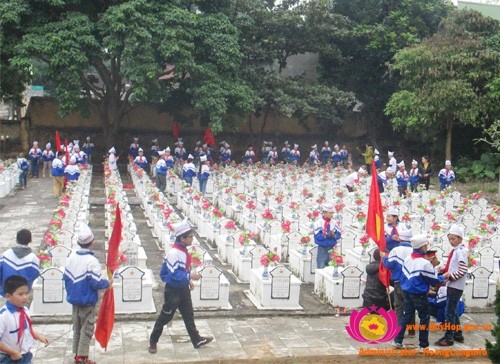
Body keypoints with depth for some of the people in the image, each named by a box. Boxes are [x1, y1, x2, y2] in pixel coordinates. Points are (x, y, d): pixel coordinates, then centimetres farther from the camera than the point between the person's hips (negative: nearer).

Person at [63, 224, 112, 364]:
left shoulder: (71, 257, 0)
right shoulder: (91, 260, -21)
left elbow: (66, 278, 7)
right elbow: (96, 283, -22)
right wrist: (108, 283, -4)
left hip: (74, 300, 7)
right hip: (87, 301, -6)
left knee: (77, 328, 17)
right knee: (86, 329, 3)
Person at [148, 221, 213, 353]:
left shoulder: (183, 250, 2)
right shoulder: (174, 253, -27)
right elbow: (174, 274, -29)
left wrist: (189, 281, 11)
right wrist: (190, 276, -25)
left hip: (183, 289, 9)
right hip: (173, 290, -9)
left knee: (188, 315, 17)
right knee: (165, 317, 6)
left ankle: (197, 340, 28)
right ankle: (153, 341, 23)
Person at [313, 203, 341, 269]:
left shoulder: (334, 222, 2)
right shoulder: (319, 223, -10)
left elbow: (339, 234, 2)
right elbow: (317, 236, -16)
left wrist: (333, 235, -18)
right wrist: (326, 235, -26)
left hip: (332, 248, 4)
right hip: (322, 249, -4)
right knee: (321, 267, -1)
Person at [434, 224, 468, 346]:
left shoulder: (460, 251, -15)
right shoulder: (455, 250, 12)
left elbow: (462, 271, -22)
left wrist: (450, 275, -19)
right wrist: (445, 269, 5)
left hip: (456, 286, -10)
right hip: (452, 285, 10)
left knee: (450, 312, -6)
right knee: (453, 311, 17)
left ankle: (448, 338, -1)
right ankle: (458, 335, 28)